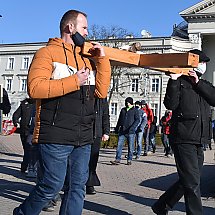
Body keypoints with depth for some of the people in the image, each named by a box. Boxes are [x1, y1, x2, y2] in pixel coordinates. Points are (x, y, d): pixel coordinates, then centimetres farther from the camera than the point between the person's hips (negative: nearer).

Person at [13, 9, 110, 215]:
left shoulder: (86, 58, 18)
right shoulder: (47, 53, -1)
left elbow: (101, 92, 12)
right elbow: (34, 88, -17)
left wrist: (102, 59, 5)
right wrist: (74, 81, -16)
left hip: (83, 138, 7)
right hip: (55, 136, -6)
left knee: (78, 186, 7)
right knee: (53, 184, -2)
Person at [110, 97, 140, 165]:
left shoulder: (135, 110, 3)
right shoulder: (123, 110, 16)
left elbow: (137, 120, -6)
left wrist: (132, 127, -19)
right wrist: (117, 128, 21)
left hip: (130, 132, -4)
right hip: (122, 131, 4)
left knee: (130, 146, 2)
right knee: (119, 145, -4)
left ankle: (129, 160, 12)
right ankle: (118, 159, -3)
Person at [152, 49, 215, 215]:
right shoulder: (179, 82, 0)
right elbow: (170, 104, -14)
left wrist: (198, 83, -7)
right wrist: (174, 80, -19)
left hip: (199, 141, 7)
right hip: (183, 139, -7)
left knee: (187, 181, 14)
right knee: (192, 183, -10)